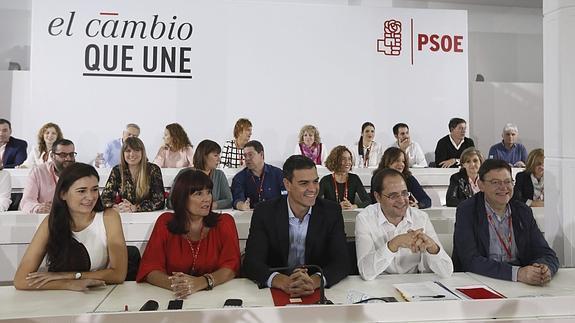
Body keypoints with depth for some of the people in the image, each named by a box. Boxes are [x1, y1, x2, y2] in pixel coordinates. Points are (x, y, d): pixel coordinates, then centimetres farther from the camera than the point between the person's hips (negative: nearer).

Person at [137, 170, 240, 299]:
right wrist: (173, 284, -23)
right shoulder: (165, 222, 2)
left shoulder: (224, 222, -1)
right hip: (174, 298, 2)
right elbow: (150, 268, -3)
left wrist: (201, 282, -26)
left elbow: (231, 267, -8)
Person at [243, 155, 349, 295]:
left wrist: (314, 281, -30)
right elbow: (251, 263, -13)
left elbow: (341, 263, -9)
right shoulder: (264, 212, -7)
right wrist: (284, 282, -32)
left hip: (318, 293, 1)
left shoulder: (331, 212, -4)